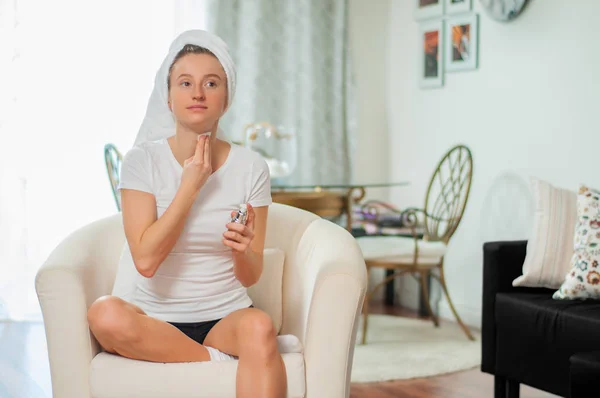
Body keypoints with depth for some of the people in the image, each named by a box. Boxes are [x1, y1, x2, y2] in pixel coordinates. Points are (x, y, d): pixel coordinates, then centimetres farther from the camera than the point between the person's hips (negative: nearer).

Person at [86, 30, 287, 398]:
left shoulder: (251, 167, -1)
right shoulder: (143, 160, -4)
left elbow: (250, 276, 1)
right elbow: (146, 260, -16)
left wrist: (242, 251, -22)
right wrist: (190, 186, -15)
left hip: (226, 317, -1)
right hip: (156, 319, 1)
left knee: (259, 327, -35)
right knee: (106, 315, -33)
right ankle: (221, 360, -18)